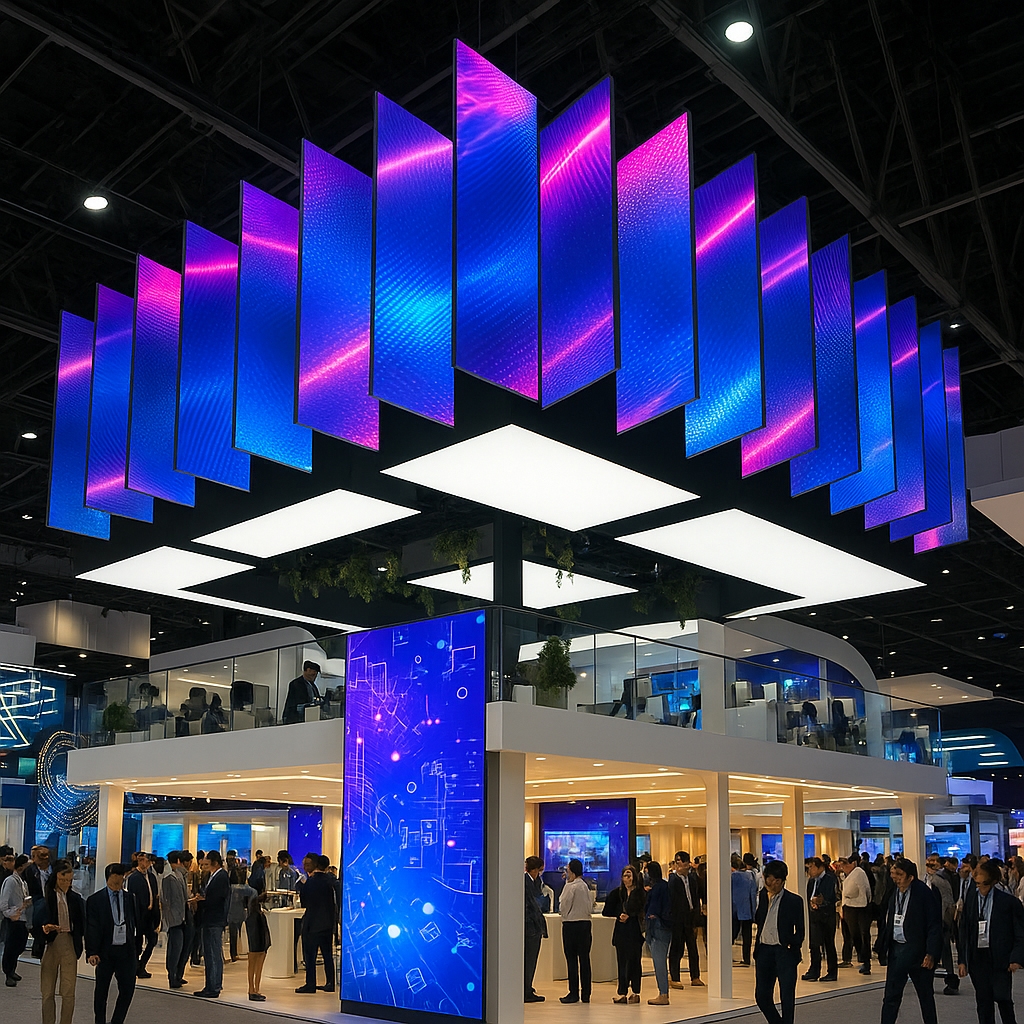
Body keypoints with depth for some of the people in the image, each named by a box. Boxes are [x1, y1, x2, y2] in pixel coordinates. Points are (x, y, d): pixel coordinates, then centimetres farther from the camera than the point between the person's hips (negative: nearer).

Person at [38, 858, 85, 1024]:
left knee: (68, 992, 1)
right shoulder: (45, 896, -2)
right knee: (48, 992, 4)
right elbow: (39, 920, -9)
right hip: (50, 944, -1)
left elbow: (82, 924, 5)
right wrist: (44, 928, -29)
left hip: (69, 945, 2)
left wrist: (90, 948, -6)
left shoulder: (75, 898, 7)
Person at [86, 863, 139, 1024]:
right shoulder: (95, 900, -4)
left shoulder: (130, 898, 6)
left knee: (128, 989, 1)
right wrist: (92, 952, -16)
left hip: (127, 951, 3)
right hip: (105, 952, -3)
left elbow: (135, 925, 11)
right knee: (101, 991, 10)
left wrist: (137, 948, 8)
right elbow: (91, 928, -7)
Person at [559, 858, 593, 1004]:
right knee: (584, 959, 7)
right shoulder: (586, 886, 7)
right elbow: (590, 907, 12)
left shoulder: (570, 887, -12)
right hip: (586, 923, 6)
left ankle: (574, 993, 1)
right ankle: (586, 994, 10)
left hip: (571, 925, -6)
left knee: (572, 959, 0)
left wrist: (562, 912, 12)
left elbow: (563, 907, -7)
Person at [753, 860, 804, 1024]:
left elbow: (799, 930, 0)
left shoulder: (794, 901, -4)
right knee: (761, 995, 8)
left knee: (787, 997, -1)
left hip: (784, 951, -4)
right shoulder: (762, 896, 8)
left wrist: (793, 945, -12)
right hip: (764, 950, 4)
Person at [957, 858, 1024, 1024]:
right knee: (983, 1000, 6)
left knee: (1002, 998, -4)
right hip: (977, 956, 3)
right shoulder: (970, 902, 7)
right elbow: (963, 933, 10)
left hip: (1000, 957, -3)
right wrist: (962, 960, 5)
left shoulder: (1009, 902, -3)